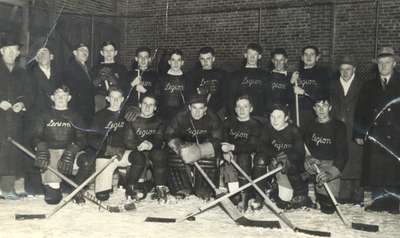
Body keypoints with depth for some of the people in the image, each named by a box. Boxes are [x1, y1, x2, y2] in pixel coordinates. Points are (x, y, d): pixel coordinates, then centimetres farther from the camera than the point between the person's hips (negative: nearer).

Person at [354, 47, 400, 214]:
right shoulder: (369, 86, 14)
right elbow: (360, 111, 11)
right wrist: (359, 133, 3)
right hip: (374, 135, 2)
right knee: (375, 172, 1)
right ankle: (378, 201, 9)